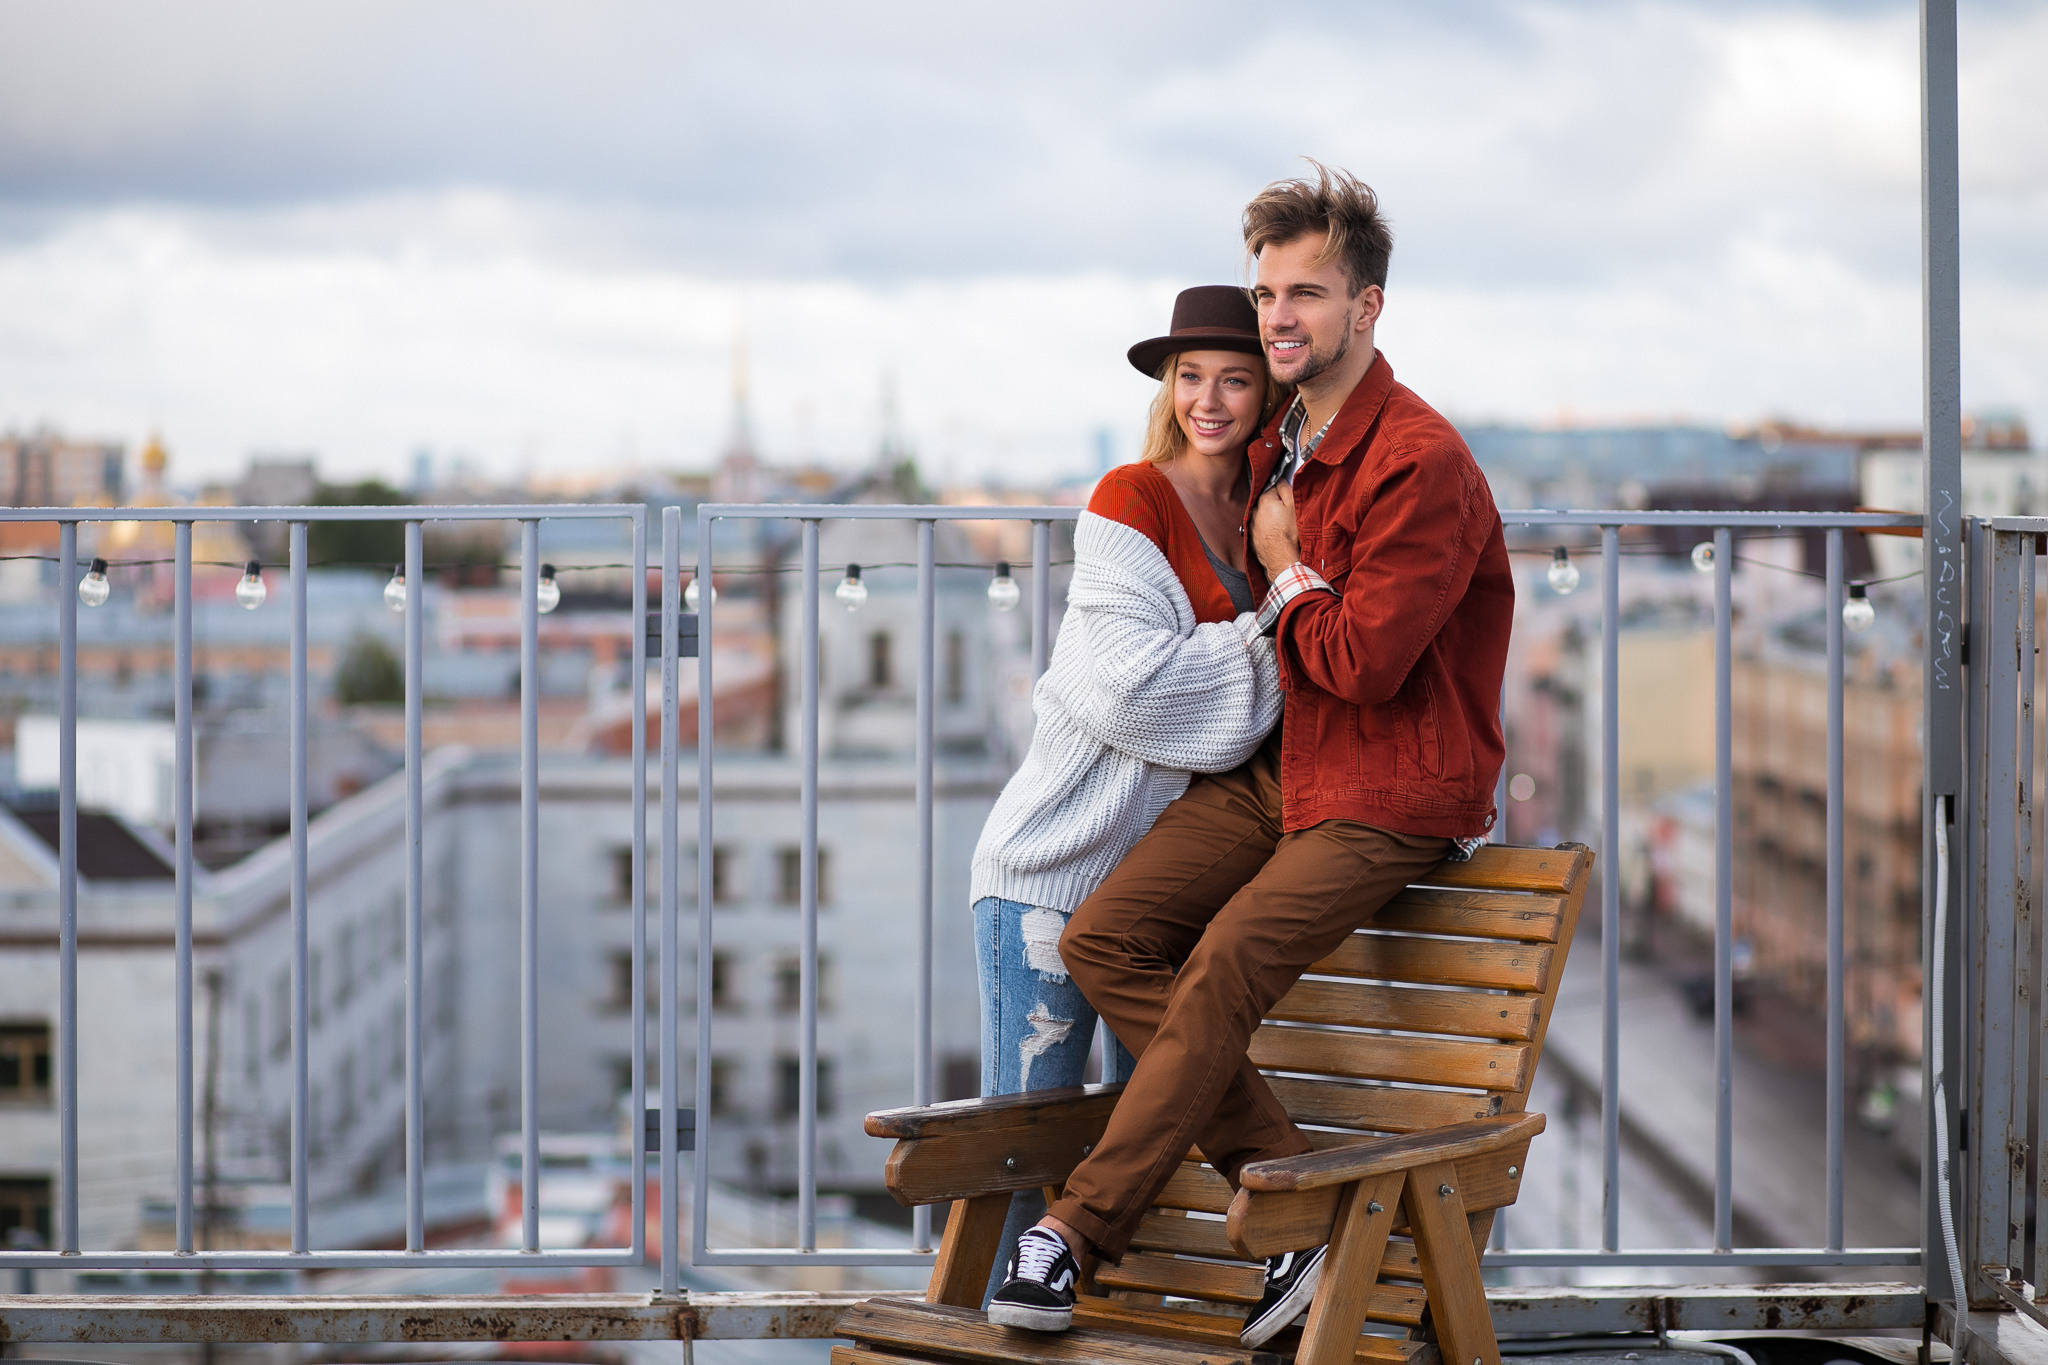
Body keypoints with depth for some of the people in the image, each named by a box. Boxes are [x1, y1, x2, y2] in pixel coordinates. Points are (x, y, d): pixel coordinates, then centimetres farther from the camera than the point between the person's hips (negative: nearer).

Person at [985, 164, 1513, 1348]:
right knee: (1103, 938, -8)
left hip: (1391, 795, -9)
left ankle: (1077, 1230, -12)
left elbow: (1363, 663, -22)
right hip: (1276, 766, 9)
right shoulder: (1280, 447, 11)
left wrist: (1286, 577, -8)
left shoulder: (1421, 465, -17)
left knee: (1216, 982, -23)